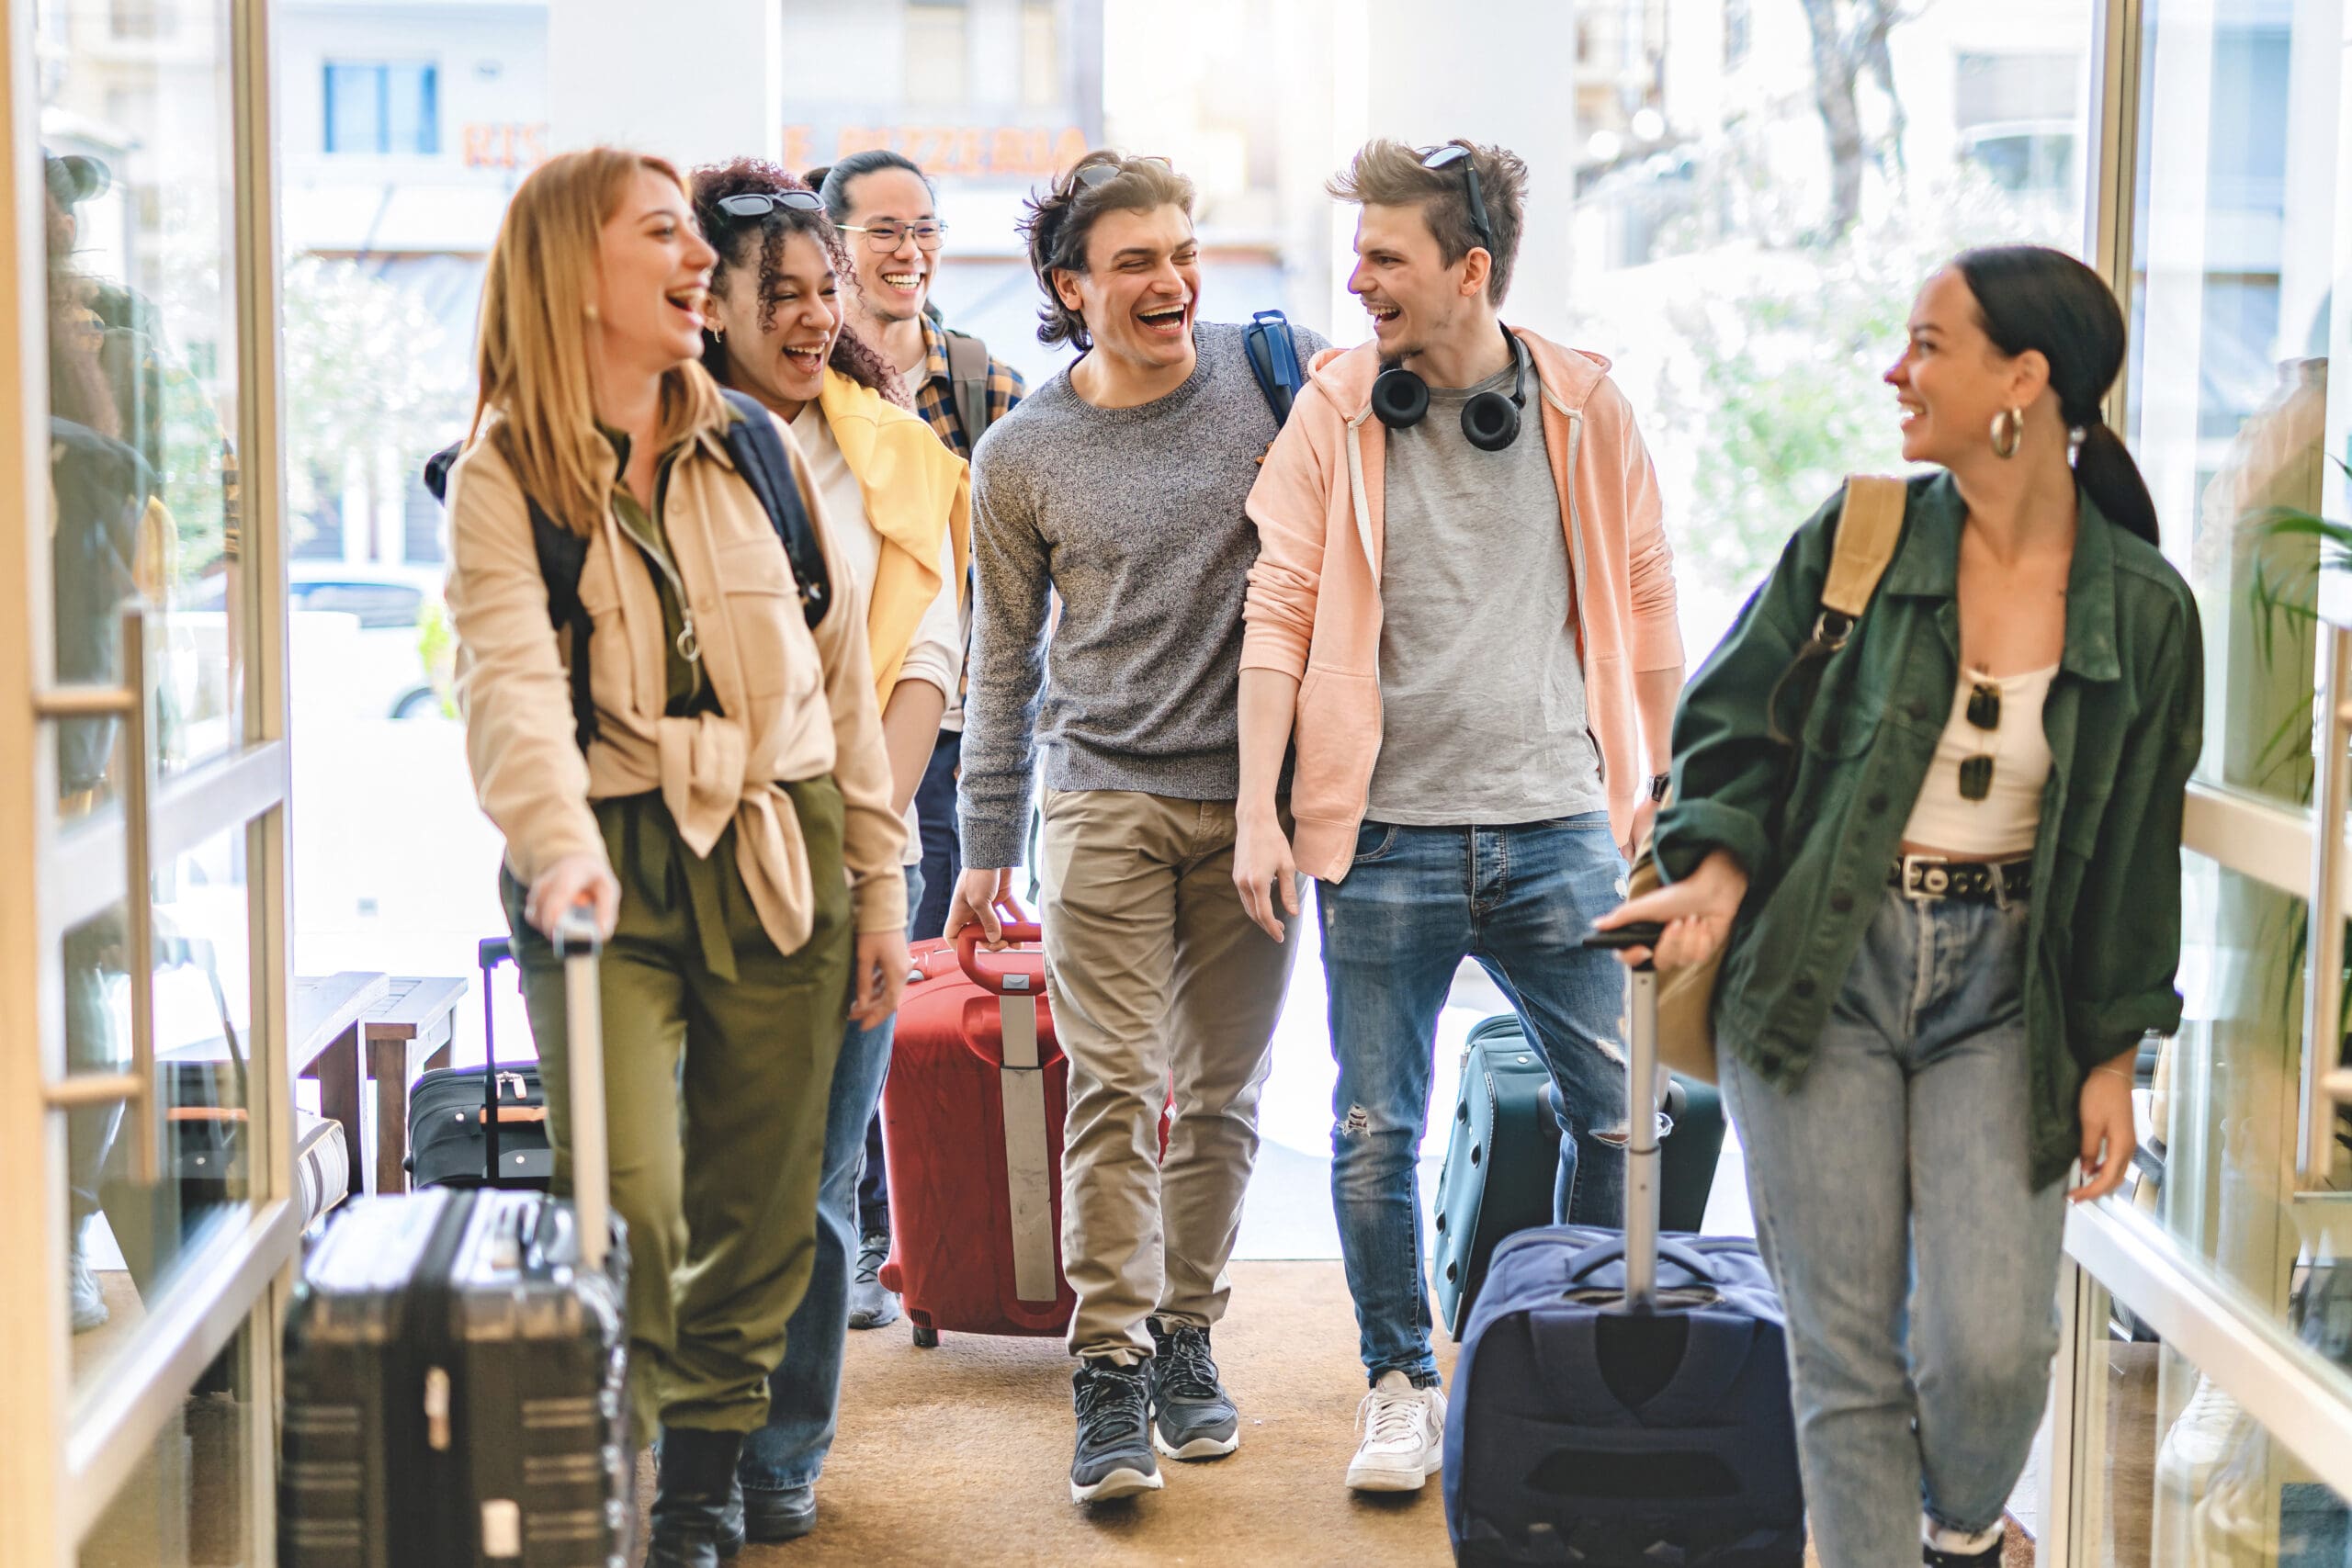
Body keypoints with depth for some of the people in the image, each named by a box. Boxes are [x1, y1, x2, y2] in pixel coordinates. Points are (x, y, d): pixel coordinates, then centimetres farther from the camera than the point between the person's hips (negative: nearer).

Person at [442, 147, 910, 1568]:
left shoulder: (763, 455, 10)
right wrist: (557, 847, -35)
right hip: (612, 870, -3)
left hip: (779, 864, 4)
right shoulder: (504, 477, -2)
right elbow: (511, 678, -18)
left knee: (759, 1213, 7)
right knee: (626, 1207, -15)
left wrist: (879, 879, 10)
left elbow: (845, 672, 13)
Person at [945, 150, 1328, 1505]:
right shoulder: (1022, 456, 3)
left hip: (1252, 798, 1)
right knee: (1116, 1087, -9)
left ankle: (1187, 1339, 21)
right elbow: (1005, 660, 11)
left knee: (1223, 1092, 7)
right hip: (1105, 798, -1)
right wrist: (987, 847, 10)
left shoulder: (1269, 374, 2)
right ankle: (1113, 1373, -4)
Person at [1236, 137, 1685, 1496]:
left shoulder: (1587, 408, 2)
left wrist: (1663, 787, 11)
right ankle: (1404, 1384, 21)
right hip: (1387, 833, 0)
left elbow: (1647, 609, 10)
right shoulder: (1336, 409, 1)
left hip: (1558, 830, 1)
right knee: (1377, 1134, 4)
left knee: (1622, 1116, 6)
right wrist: (1259, 811, -5)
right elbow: (1279, 610, 0)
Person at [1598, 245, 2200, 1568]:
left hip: (2003, 993, 0)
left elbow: (2133, 851, 5)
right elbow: (1737, 727, 5)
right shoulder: (1855, 541, -2)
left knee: (1990, 1347, -7)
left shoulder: (2144, 610, -2)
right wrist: (1719, 873, -13)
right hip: (1826, 973, 0)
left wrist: (2112, 1056, 6)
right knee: (1846, 1350, 2)